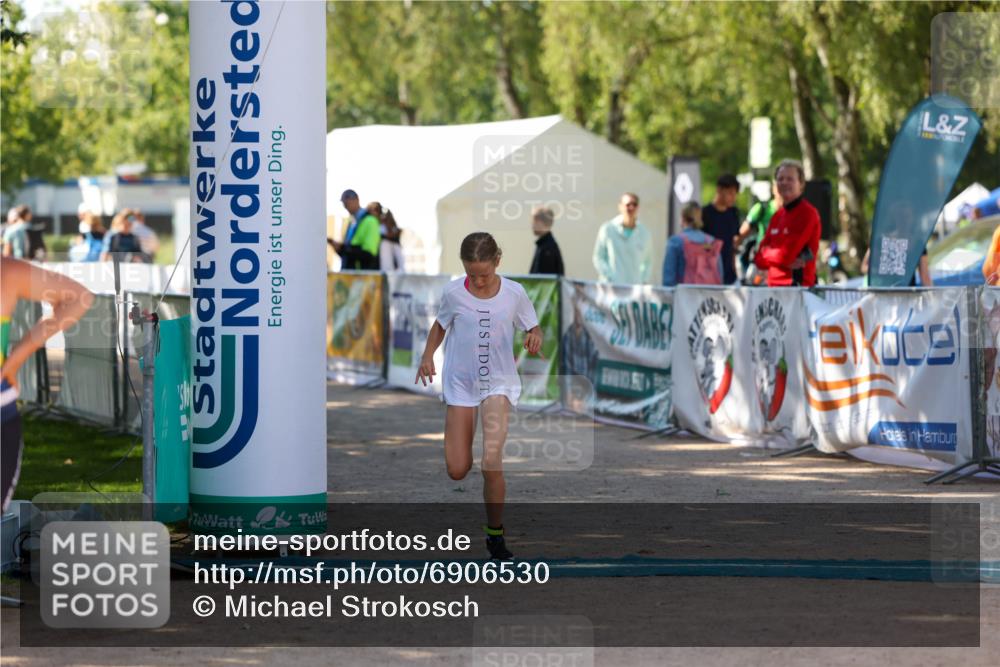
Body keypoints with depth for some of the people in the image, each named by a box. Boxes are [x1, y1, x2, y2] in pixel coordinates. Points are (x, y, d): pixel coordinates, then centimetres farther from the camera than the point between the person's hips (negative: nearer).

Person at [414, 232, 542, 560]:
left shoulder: (514, 293, -7)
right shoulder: (454, 292, -6)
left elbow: (533, 327, 6)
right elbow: (440, 324, 12)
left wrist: (535, 337, -17)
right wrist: (428, 355, -4)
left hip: (499, 382, -1)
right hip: (460, 383, 1)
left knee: (491, 461, -20)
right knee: (457, 471, -2)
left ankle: (495, 533, -5)